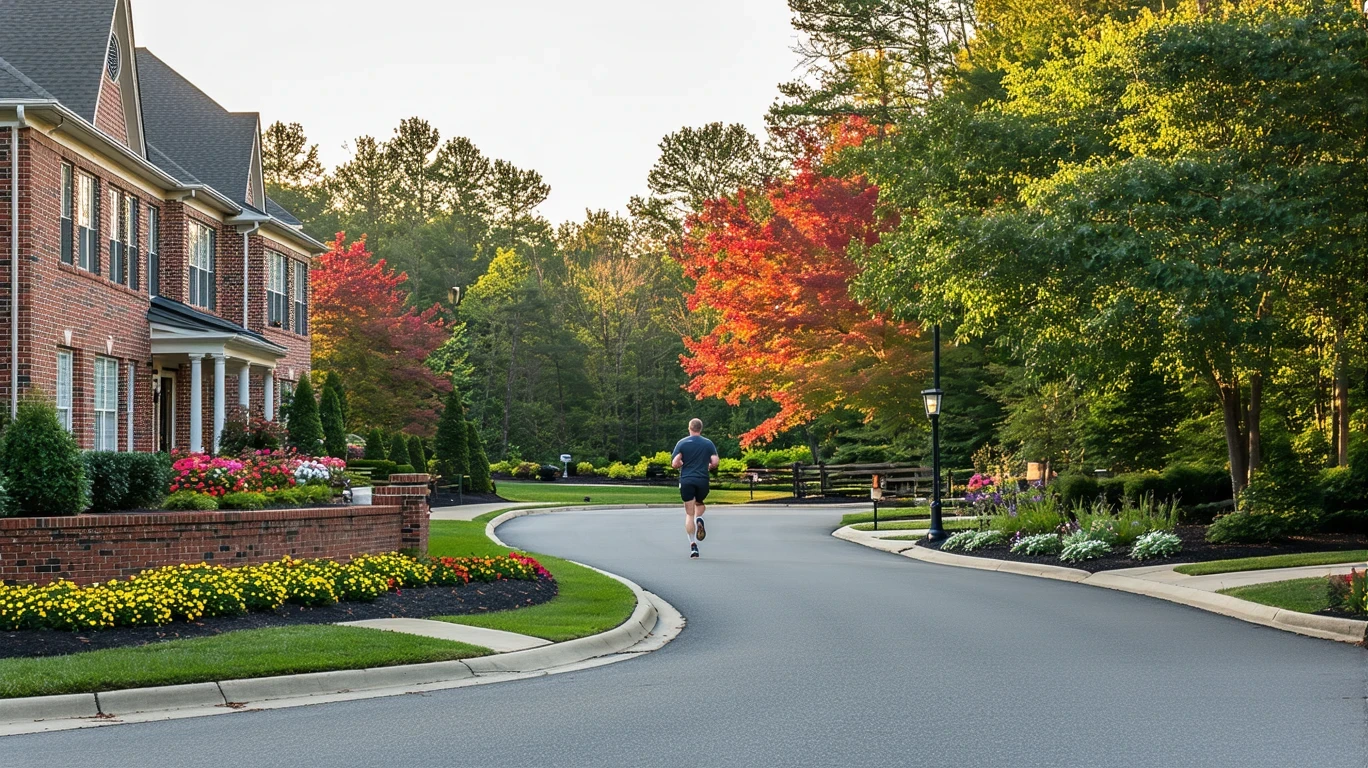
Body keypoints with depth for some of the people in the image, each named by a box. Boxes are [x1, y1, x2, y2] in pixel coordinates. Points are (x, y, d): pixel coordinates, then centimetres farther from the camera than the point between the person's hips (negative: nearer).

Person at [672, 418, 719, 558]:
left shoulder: (682, 443, 1)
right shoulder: (708, 443, 4)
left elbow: (674, 464, -6)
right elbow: (715, 462, -4)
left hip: (686, 480, -1)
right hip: (702, 481, 1)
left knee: (689, 513, 4)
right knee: (700, 504, 28)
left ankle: (693, 545, -5)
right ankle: (699, 520, -5)